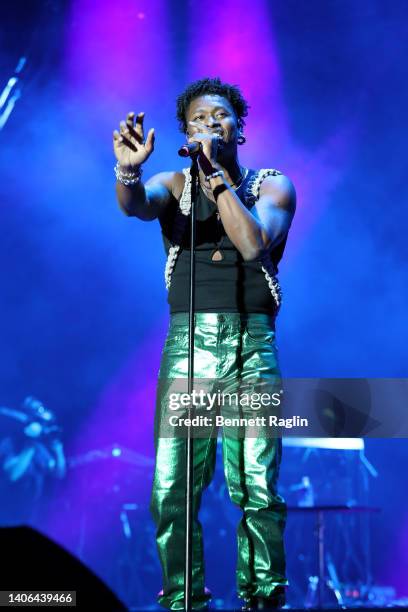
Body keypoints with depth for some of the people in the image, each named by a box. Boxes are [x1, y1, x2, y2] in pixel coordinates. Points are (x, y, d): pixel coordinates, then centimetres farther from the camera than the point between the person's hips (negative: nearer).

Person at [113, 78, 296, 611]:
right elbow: (134, 203, -12)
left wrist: (214, 172, -11)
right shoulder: (173, 185, 12)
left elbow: (254, 244, -11)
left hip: (252, 346, -1)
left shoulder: (273, 185, 9)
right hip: (185, 343, 1)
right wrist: (128, 169, -33)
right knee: (171, 491, -5)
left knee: (257, 490, -7)